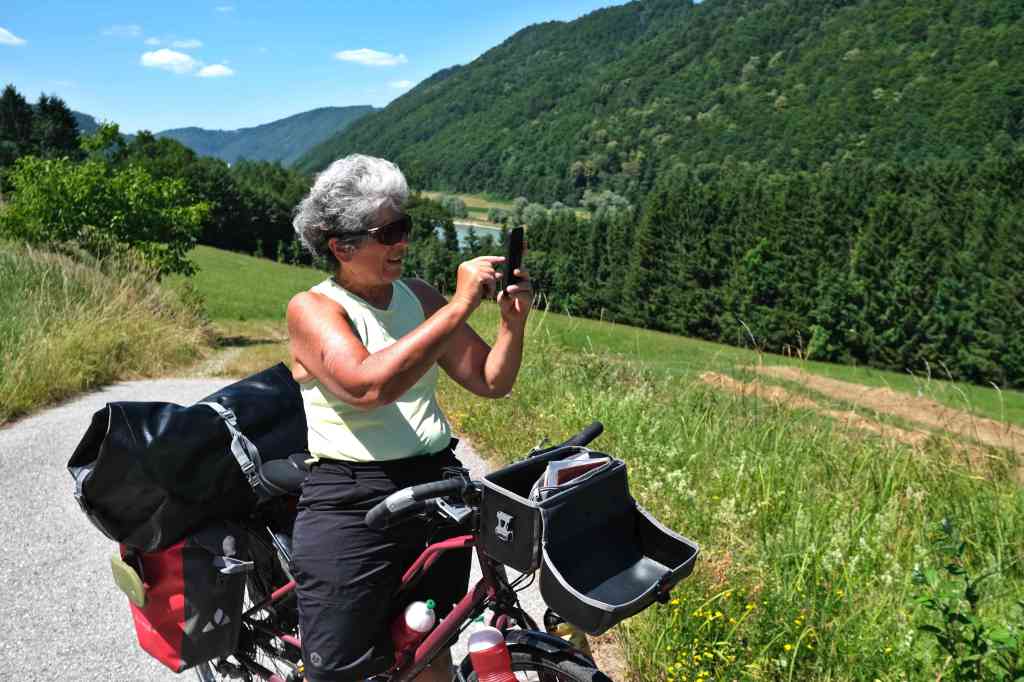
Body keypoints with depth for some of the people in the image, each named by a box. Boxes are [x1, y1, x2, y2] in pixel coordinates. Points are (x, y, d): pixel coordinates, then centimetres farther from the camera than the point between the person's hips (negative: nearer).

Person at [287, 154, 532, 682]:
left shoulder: (419, 297, 8)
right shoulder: (312, 308, -7)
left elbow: (491, 382, 9)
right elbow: (368, 385, -26)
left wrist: (512, 321, -9)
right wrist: (459, 306, -25)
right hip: (351, 503, -5)